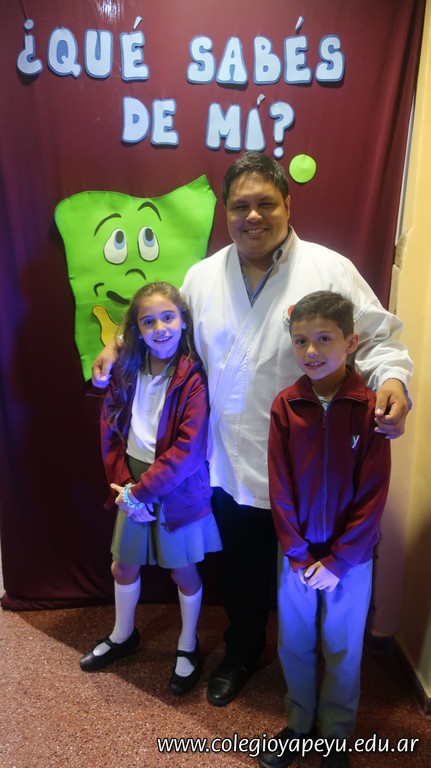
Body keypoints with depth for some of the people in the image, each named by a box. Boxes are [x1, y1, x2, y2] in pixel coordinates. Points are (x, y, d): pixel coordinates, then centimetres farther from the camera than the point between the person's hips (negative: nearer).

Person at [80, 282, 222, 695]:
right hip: (133, 485, 5)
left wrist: (141, 491, -19)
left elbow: (189, 449, -23)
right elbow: (110, 429, 0)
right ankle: (122, 635, 47)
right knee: (123, 566, 20)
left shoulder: (193, 378, -20)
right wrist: (123, 484, -9)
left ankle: (188, 646, 40)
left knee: (183, 571, 15)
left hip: (178, 488, -5)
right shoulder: (127, 371, -3)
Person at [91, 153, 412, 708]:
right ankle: (242, 652, 52)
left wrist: (392, 379, -26)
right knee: (240, 568, 23)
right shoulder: (201, 277, 4)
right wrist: (123, 348, 3)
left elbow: (377, 339, -7)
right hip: (230, 465, 3)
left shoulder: (330, 271, -9)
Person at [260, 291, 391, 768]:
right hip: (297, 555, 2)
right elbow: (280, 489, -6)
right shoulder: (285, 406, -8)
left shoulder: (370, 407, -13)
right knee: (294, 644, 17)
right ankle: (299, 724, 41)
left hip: (350, 558, -1)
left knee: (342, 648, 16)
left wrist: (338, 560, -12)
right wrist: (300, 555, -8)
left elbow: (373, 494, -12)